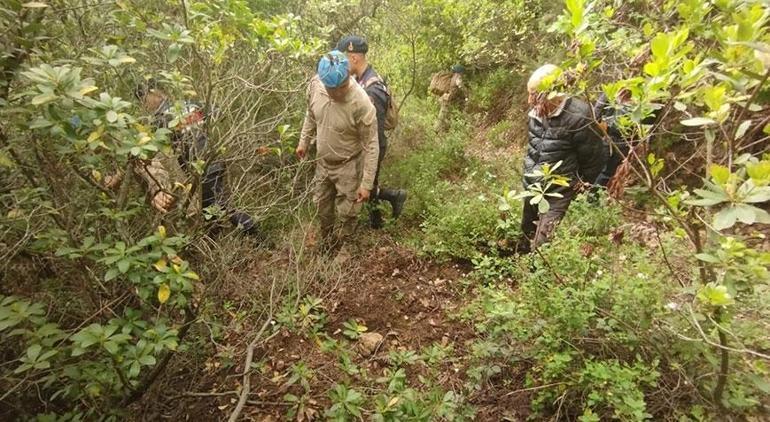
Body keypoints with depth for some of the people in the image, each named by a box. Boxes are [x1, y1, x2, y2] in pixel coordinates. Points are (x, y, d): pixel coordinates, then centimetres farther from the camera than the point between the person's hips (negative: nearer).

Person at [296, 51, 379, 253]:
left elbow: (371, 146, -24)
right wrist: (304, 141, 15)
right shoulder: (315, 84, -17)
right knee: (322, 208, 24)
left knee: (346, 216, 10)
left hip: (348, 166, -6)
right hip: (323, 162, 6)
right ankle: (326, 249, 50)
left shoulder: (361, 103, -32)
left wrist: (366, 184, -21)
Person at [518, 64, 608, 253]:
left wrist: (579, 185, 2)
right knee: (526, 234, 23)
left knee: (541, 245, -6)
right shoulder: (536, 114, -1)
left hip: (558, 193, -7)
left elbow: (595, 158, -10)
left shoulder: (577, 118, -22)